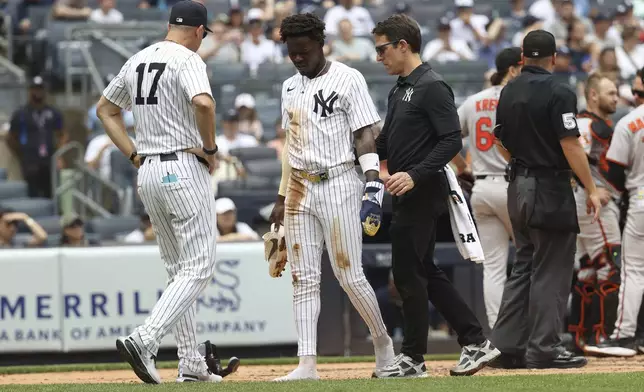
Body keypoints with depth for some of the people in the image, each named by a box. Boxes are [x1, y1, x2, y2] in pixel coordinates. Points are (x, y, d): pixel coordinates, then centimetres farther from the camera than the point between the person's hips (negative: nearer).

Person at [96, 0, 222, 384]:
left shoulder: (137, 61, 13)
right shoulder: (188, 60, -10)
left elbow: (106, 109, 23)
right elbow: (203, 102, -29)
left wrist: (134, 154, 16)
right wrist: (210, 147, -14)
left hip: (148, 173, 8)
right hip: (184, 169, -8)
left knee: (179, 270, 15)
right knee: (199, 267, -6)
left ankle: (191, 364, 13)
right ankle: (144, 340, -22)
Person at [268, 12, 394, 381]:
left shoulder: (348, 79, -5)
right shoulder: (291, 87, 14)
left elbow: (365, 134, -9)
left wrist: (373, 185, -19)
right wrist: (281, 198, 18)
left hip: (339, 184, -6)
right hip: (300, 189, 6)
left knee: (350, 275, -5)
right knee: (304, 278, 0)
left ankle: (383, 342, 17)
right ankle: (308, 364, -3)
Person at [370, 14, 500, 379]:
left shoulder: (432, 87, -14)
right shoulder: (400, 90, 17)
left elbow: (452, 140, -21)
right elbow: (386, 142, 25)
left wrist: (415, 174, -28)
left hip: (423, 195, -10)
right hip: (407, 197, 10)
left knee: (409, 273, -5)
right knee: (425, 271, 11)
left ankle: (413, 358, 3)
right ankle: (476, 342, 15)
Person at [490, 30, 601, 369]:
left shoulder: (508, 93, 9)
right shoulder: (558, 94, -13)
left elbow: (502, 143, 15)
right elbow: (570, 146, -17)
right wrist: (591, 190, -13)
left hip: (518, 188, 7)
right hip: (551, 190, -7)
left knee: (523, 267, 13)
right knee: (551, 272, -3)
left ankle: (506, 345, 9)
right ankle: (543, 349, -3)